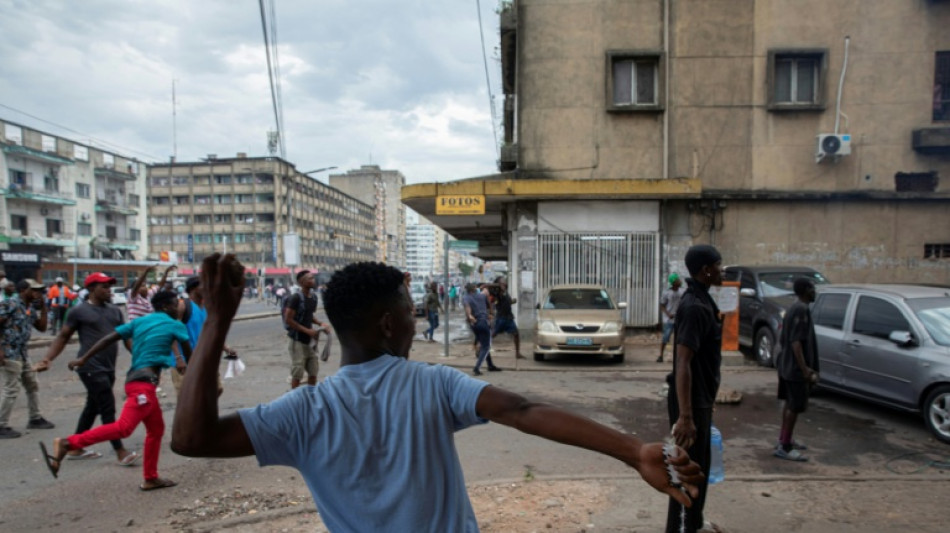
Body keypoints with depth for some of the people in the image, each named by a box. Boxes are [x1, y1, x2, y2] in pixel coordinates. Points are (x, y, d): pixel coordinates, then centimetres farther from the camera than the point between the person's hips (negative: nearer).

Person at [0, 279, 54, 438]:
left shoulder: (31, 308, 11)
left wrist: (43, 307, 5)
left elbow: (42, 327, 14)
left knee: (32, 386, 16)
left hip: (23, 353, 9)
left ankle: (35, 418, 27)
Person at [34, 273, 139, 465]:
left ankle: (75, 448, 30)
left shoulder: (115, 311, 13)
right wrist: (47, 359, -10)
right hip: (91, 368, -7)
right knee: (108, 409, -7)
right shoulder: (80, 311, -4)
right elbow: (63, 337, 0)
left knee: (93, 408, 16)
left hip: (108, 368, 7)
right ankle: (121, 452, -2)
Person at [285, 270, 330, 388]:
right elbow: (288, 320, -16)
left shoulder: (313, 297, 7)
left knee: (313, 373, 12)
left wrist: (320, 324, 3)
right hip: (298, 342, -7)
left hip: (310, 341, 7)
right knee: (297, 375, -1)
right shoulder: (296, 298, -15)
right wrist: (307, 330, -19)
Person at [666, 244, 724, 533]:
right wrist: (685, 416, -29)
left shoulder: (701, 301, 8)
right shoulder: (694, 307, -23)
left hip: (702, 398, 10)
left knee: (700, 464, 21)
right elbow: (682, 364, -28)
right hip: (691, 401, -10)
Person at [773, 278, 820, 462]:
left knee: (790, 403, 18)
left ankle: (784, 439, 27)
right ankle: (784, 447, -3)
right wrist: (804, 368, -25)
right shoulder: (802, 309, -18)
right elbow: (796, 341, -24)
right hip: (795, 367, -10)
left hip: (787, 364, 10)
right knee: (796, 406, -6)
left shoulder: (794, 308, 14)